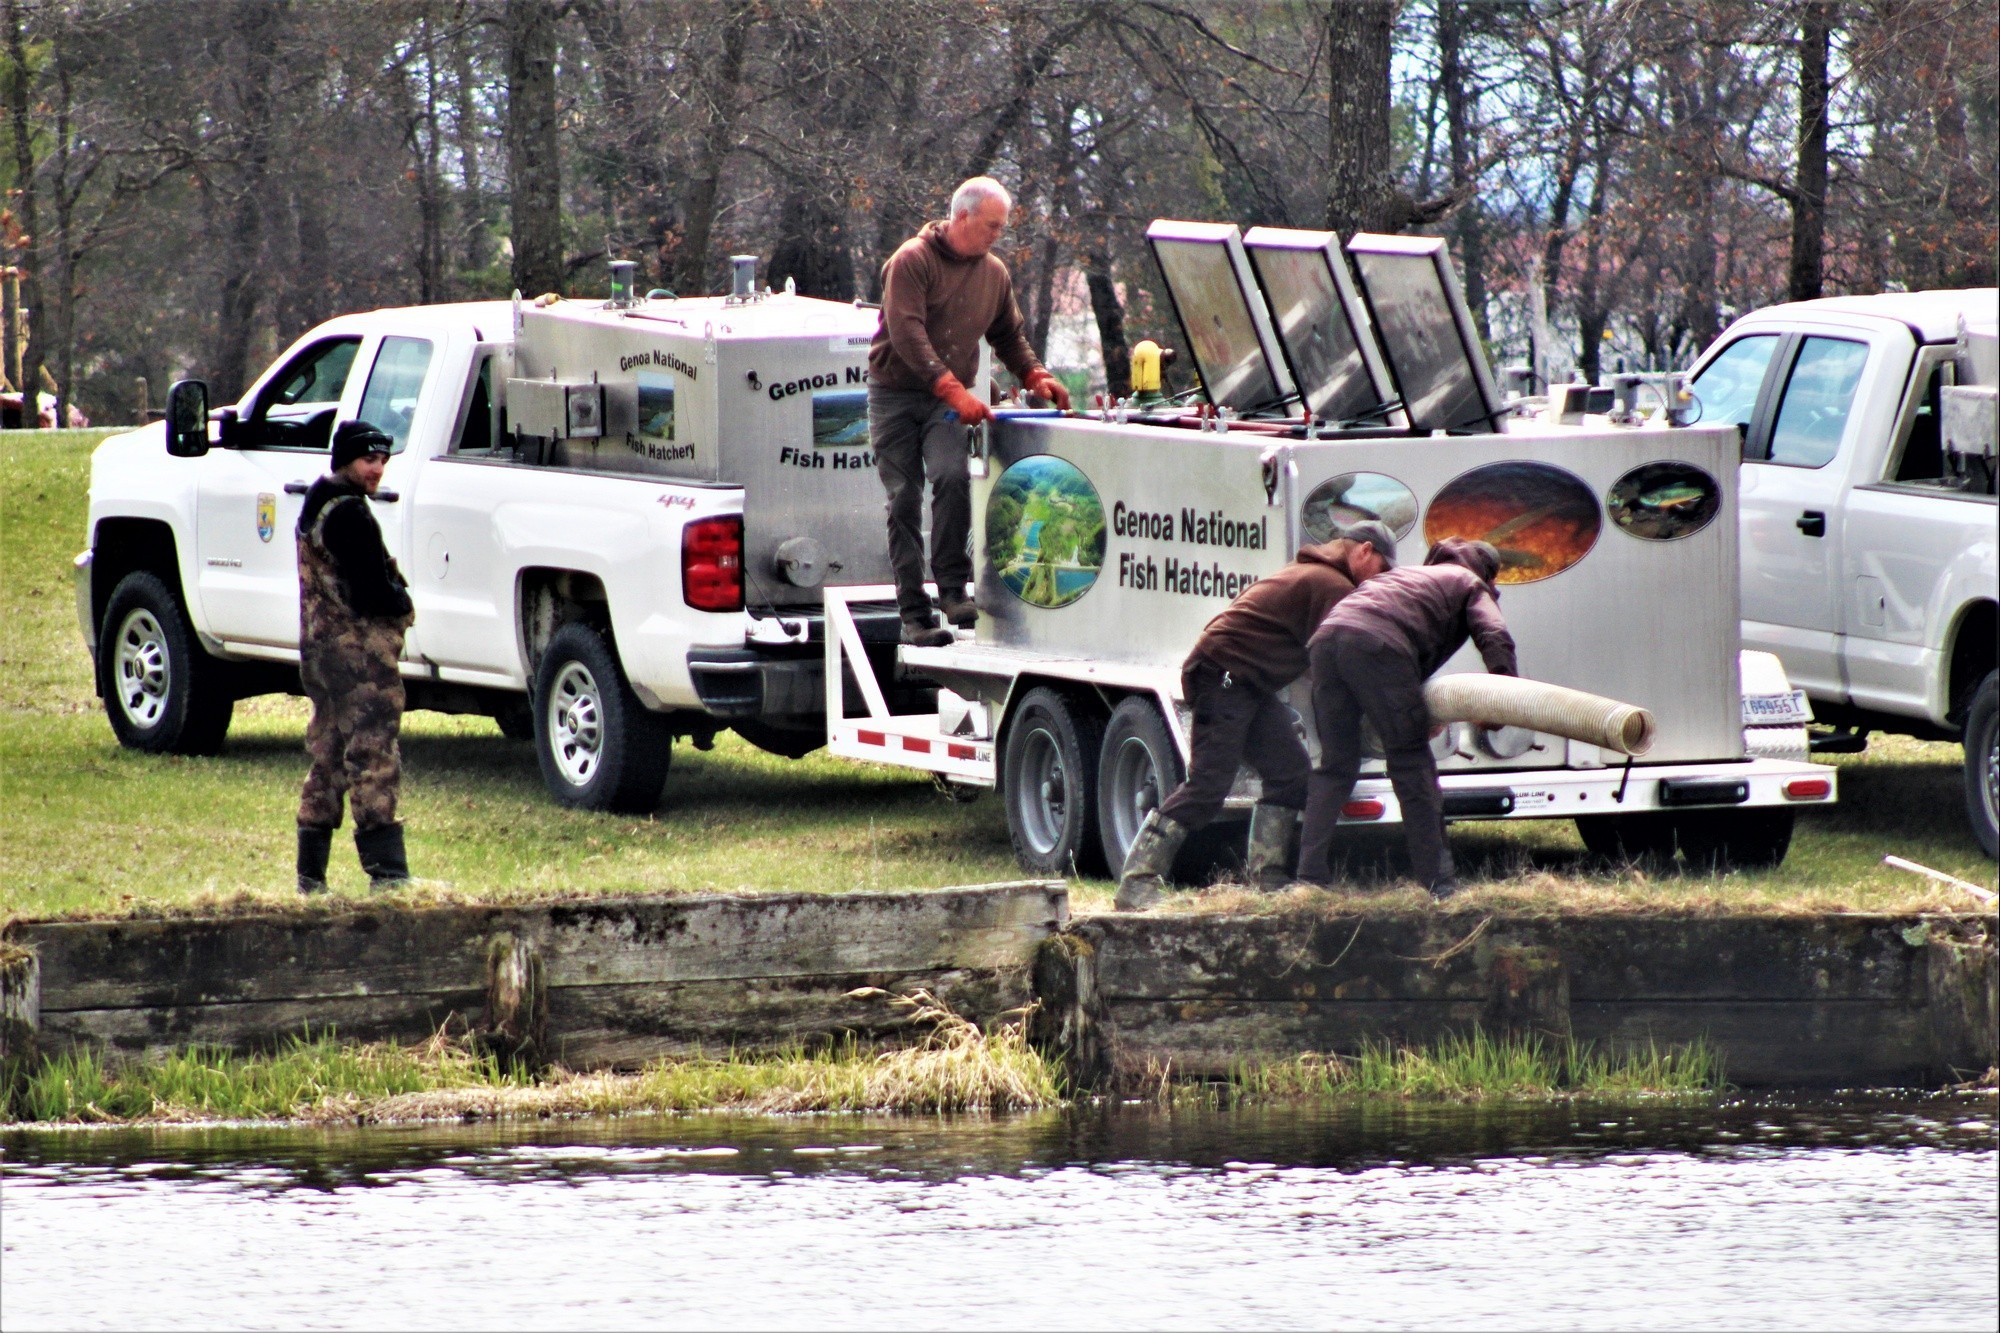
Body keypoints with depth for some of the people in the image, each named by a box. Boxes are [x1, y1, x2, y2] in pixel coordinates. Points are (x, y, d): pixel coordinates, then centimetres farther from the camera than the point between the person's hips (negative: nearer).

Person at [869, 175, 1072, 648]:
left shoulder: (994, 273, 9)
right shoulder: (912, 262, -11)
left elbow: (1009, 337, 22)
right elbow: (907, 334, -21)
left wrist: (1035, 376, 3)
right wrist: (952, 389, -30)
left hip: (946, 401, 3)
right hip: (894, 395, -3)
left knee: (951, 476, -24)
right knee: (904, 499, -4)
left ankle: (953, 585, -18)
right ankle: (913, 613, -2)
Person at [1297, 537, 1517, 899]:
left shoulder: (1411, 575, 42)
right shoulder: (1470, 585, 23)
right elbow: (1495, 637, 3)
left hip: (1326, 638, 6)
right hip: (1378, 644, -6)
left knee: (1335, 764, 15)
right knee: (1412, 764, 0)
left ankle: (1310, 874, 7)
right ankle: (1437, 880, -1)